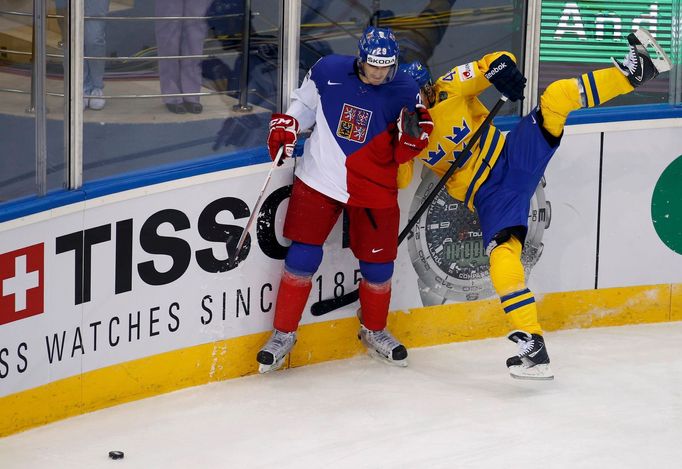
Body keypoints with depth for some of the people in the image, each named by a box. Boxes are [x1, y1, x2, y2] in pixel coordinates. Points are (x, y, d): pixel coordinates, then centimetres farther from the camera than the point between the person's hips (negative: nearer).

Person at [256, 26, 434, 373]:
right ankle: (284, 333, 14)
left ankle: (373, 330, 34)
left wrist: (412, 134, -24)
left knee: (378, 264, 7)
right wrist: (285, 126, -5)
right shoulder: (328, 71, -7)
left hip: (373, 188, 1)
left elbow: (403, 154, -3)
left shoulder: (405, 93, -7)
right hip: (320, 181, -1)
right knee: (302, 258, -2)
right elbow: (304, 103, 12)